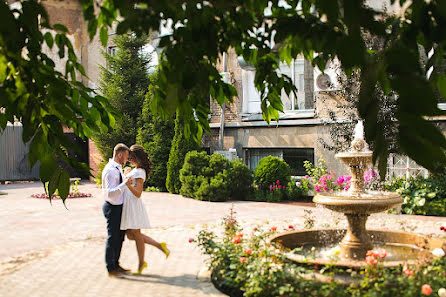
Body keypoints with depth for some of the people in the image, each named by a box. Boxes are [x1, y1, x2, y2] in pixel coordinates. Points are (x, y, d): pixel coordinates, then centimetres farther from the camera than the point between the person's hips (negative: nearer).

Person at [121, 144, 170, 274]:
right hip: (127, 205, 10)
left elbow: (138, 194, -19)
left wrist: (129, 185, -33)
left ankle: (141, 264, 13)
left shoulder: (140, 172, -13)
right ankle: (159, 245, 14)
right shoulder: (134, 170, 15)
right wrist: (126, 177, 23)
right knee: (130, 235, 10)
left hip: (134, 205, -10)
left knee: (136, 235, 1)